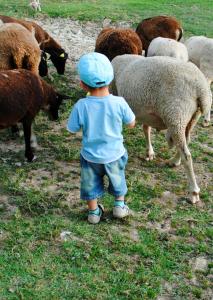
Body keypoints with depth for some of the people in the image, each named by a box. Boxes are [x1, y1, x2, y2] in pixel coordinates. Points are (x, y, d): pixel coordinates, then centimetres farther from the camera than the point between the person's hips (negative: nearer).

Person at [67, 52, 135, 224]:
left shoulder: (81, 106, -24)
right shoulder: (119, 103, -24)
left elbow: (72, 130, -11)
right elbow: (131, 124, -8)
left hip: (90, 156, 0)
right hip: (114, 154, 0)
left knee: (91, 183, 25)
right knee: (117, 178, 29)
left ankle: (94, 212, 40)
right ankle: (119, 205, 42)